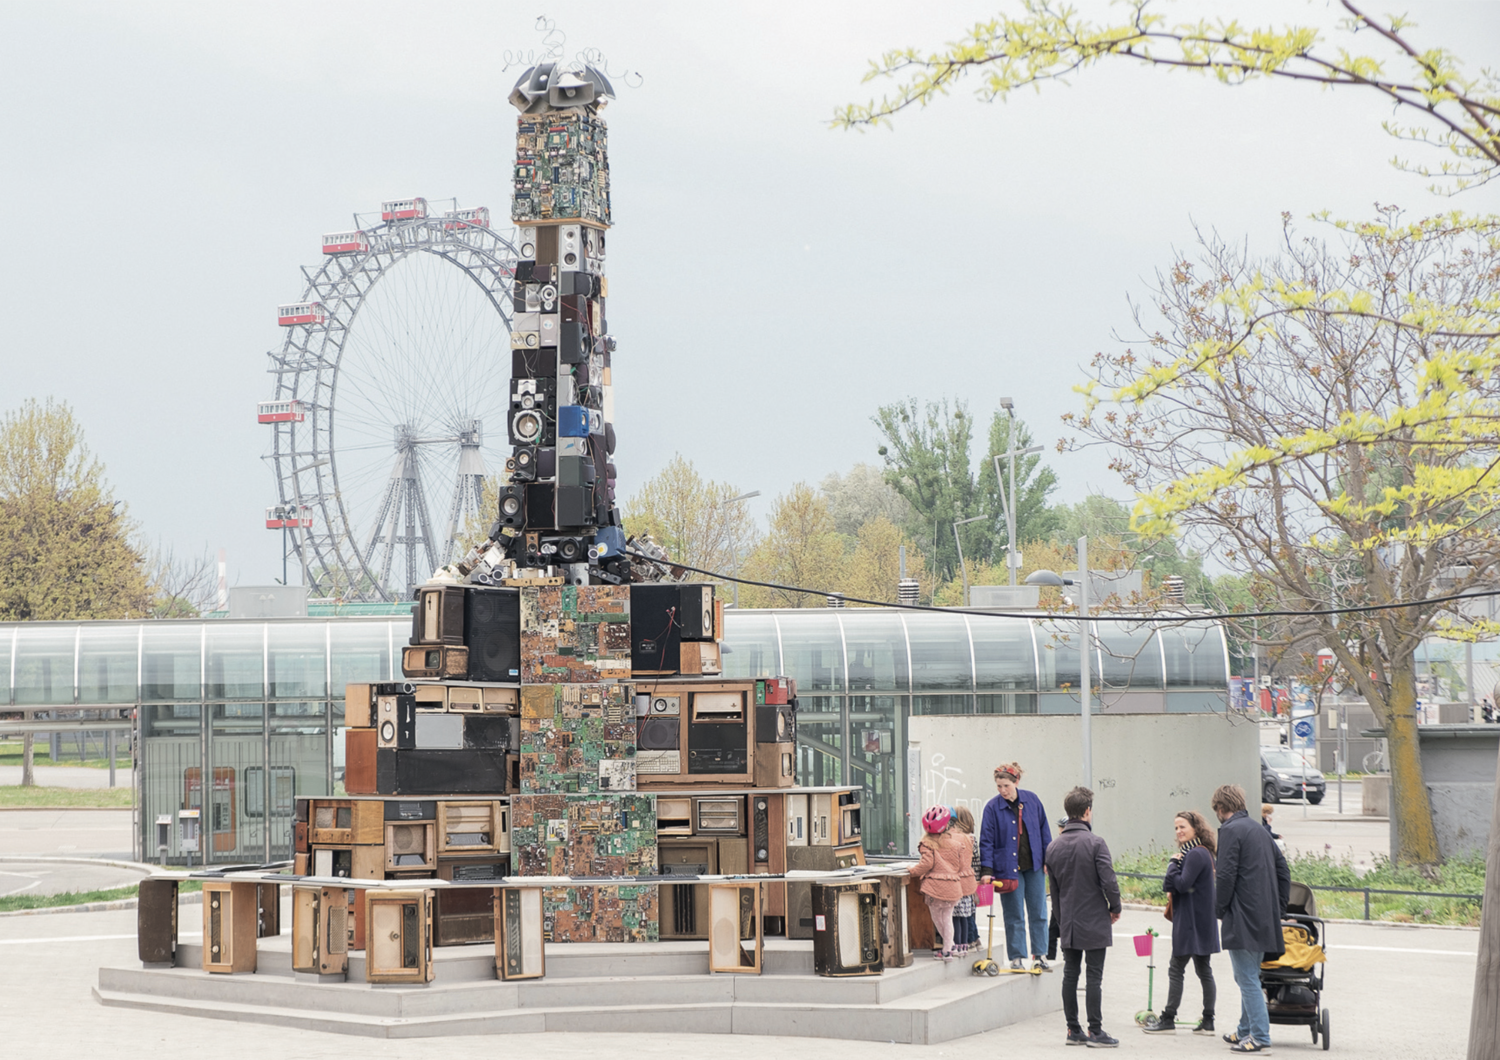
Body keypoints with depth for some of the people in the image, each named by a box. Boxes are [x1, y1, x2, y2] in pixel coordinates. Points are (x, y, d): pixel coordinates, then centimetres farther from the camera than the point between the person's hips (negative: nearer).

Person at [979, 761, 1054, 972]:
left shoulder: (1031, 800, 0)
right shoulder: (992, 808, -8)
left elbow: (1044, 830, 8)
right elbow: (986, 841, -7)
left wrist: (1049, 859, 6)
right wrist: (986, 870, -14)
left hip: (1034, 866, 3)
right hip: (1008, 867, -3)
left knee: (1038, 913, 6)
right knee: (1014, 915, 2)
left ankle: (1039, 955, 14)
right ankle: (1017, 957, 11)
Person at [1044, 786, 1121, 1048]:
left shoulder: (1054, 847, 6)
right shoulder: (1095, 843, -13)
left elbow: (1054, 889, 11)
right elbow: (1108, 881, -17)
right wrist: (1115, 908, 1)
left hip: (1068, 925, 6)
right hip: (1094, 923, -6)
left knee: (1070, 975, 10)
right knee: (1094, 977, -2)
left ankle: (1073, 1030, 14)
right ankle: (1095, 1032, -1)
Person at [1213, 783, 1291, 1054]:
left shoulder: (1230, 830, -10)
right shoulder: (1260, 831, 17)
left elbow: (1225, 875, -17)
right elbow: (1283, 872, 18)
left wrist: (1220, 909, -5)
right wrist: (1278, 908, 18)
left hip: (1242, 919, -9)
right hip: (1265, 918, 9)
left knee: (1247, 979, -5)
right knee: (1247, 977, 20)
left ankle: (1260, 1037, -6)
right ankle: (1246, 1030, 28)